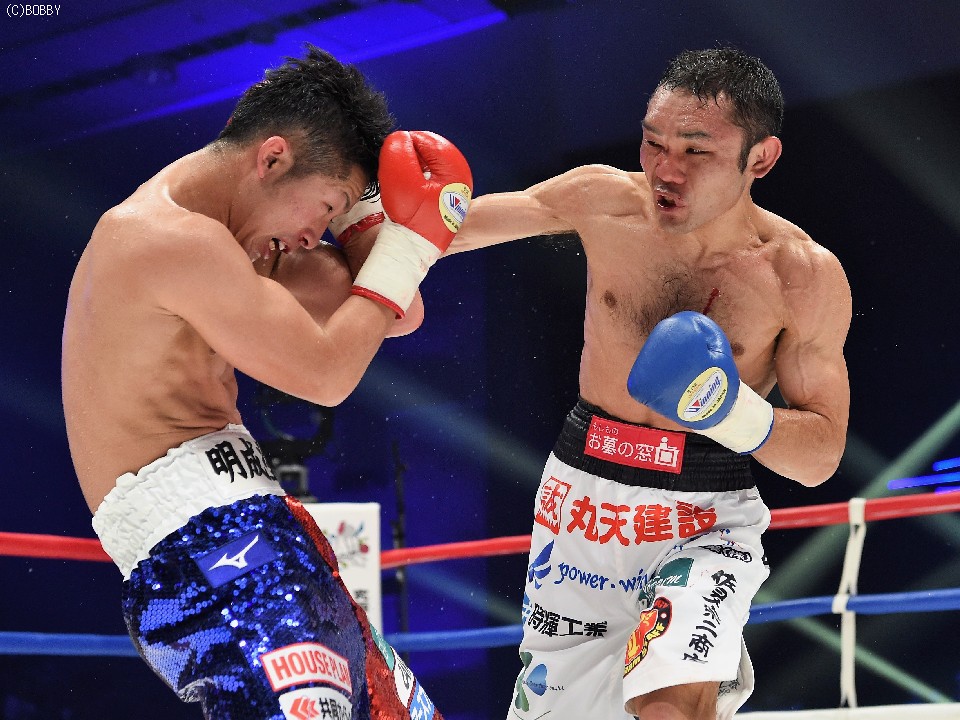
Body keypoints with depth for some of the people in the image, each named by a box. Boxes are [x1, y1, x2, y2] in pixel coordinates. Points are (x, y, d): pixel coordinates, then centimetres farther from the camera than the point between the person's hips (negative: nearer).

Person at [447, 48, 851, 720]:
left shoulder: (806, 276, -13)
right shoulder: (603, 200, -8)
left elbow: (822, 457, -8)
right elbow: (460, 222, 2)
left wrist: (735, 412, -25)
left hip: (706, 516, -3)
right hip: (581, 491, 4)